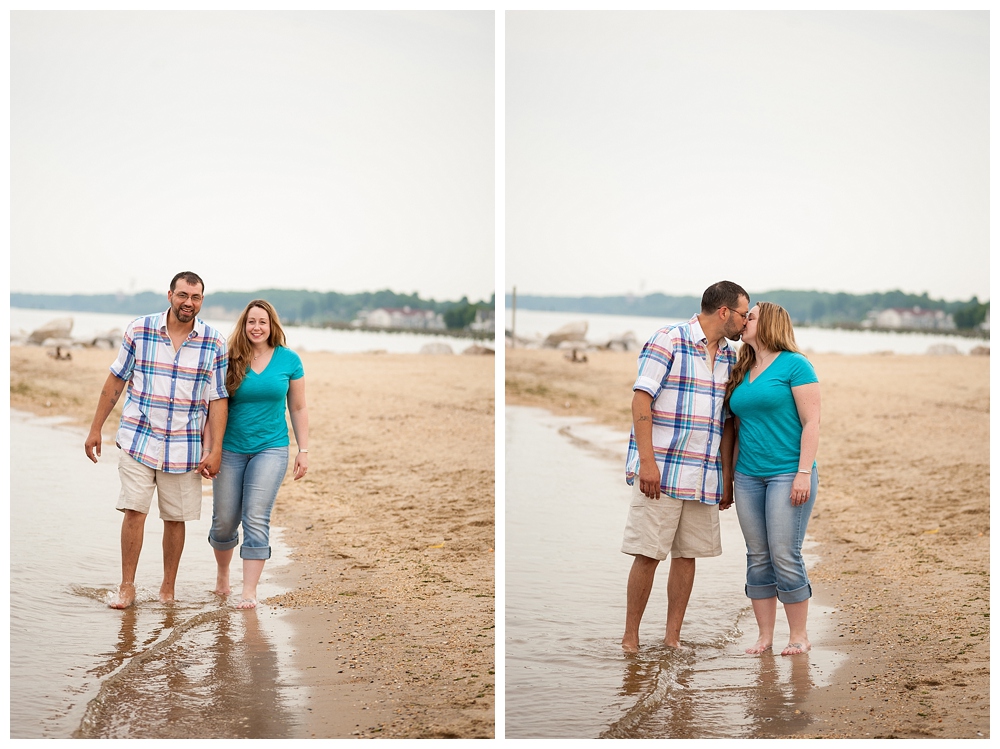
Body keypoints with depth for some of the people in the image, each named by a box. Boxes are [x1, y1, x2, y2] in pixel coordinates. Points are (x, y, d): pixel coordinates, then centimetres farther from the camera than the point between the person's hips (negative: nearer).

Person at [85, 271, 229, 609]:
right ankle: (127, 586, 4)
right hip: (138, 438, 0)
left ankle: (168, 588, 20)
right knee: (134, 510, -7)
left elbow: (217, 399, 0)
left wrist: (216, 450, -4)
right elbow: (115, 381, 6)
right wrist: (95, 428, 7)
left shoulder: (214, 343, -2)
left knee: (176, 518, 6)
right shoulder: (139, 330, -2)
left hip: (184, 447, 1)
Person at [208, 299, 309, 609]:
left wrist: (304, 450, 4)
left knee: (256, 519, -10)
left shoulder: (289, 360, 1)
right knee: (224, 521, 7)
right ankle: (223, 575, 34)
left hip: (270, 449, -1)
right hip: (230, 449, 1)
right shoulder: (231, 361, -2)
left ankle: (249, 591, -4)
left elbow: (298, 409, 7)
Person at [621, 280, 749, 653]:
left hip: (705, 476, 6)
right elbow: (641, 399, -11)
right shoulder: (668, 340, -6)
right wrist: (647, 461, -17)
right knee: (647, 554, -4)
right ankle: (630, 638, 7)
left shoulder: (729, 357, 15)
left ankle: (673, 638, 17)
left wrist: (727, 478, 15)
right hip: (660, 471, -6)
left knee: (687, 554, 8)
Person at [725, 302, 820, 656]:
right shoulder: (742, 372, 15)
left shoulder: (794, 365, -5)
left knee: (785, 556, -8)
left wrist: (804, 473, -15)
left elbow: (811, 422, -9)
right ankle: (764, 636, 14)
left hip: (787, 474, -6)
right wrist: (729, 475, 17)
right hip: (748, 477, 6)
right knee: (757, 558, 6)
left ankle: (798, 636, 5)